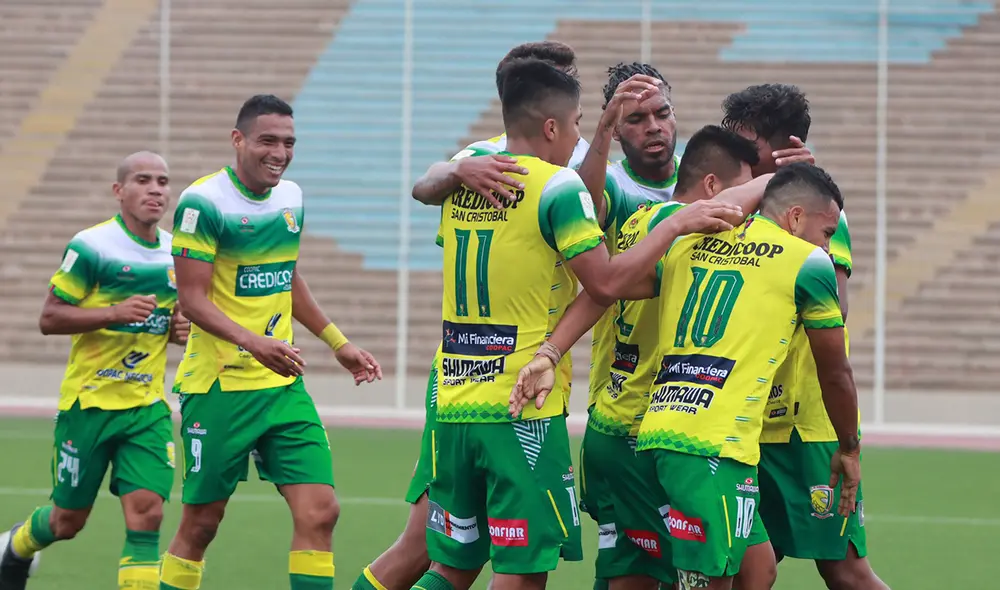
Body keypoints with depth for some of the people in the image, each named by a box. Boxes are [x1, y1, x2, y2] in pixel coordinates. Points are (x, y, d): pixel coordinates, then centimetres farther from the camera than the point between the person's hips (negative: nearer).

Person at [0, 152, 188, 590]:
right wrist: (114, 313, -25)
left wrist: (179, 329, -1)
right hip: (88, 403, -4)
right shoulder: (92, 246, -12)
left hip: (147, 409, 4)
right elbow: (49, 318, -12)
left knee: (146, 514, -13)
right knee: (67, 521, 11)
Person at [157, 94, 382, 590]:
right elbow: (192, 298, -16)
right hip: (217, 386, -6)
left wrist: (339, 344, 26)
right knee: (200, 523, 2)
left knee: (319, 512, -6)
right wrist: (252, 342, -30)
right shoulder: (203, 201, -12)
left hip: (283, 384, 6)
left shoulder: (290, 197, 9)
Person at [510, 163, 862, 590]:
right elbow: (835, 374, 16)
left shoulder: (688, 243, 20)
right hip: (717, 443, -7)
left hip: (659, 428, 7)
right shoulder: (808, 262, 6)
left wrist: (547, 356, 4)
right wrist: (849, 450, 29)